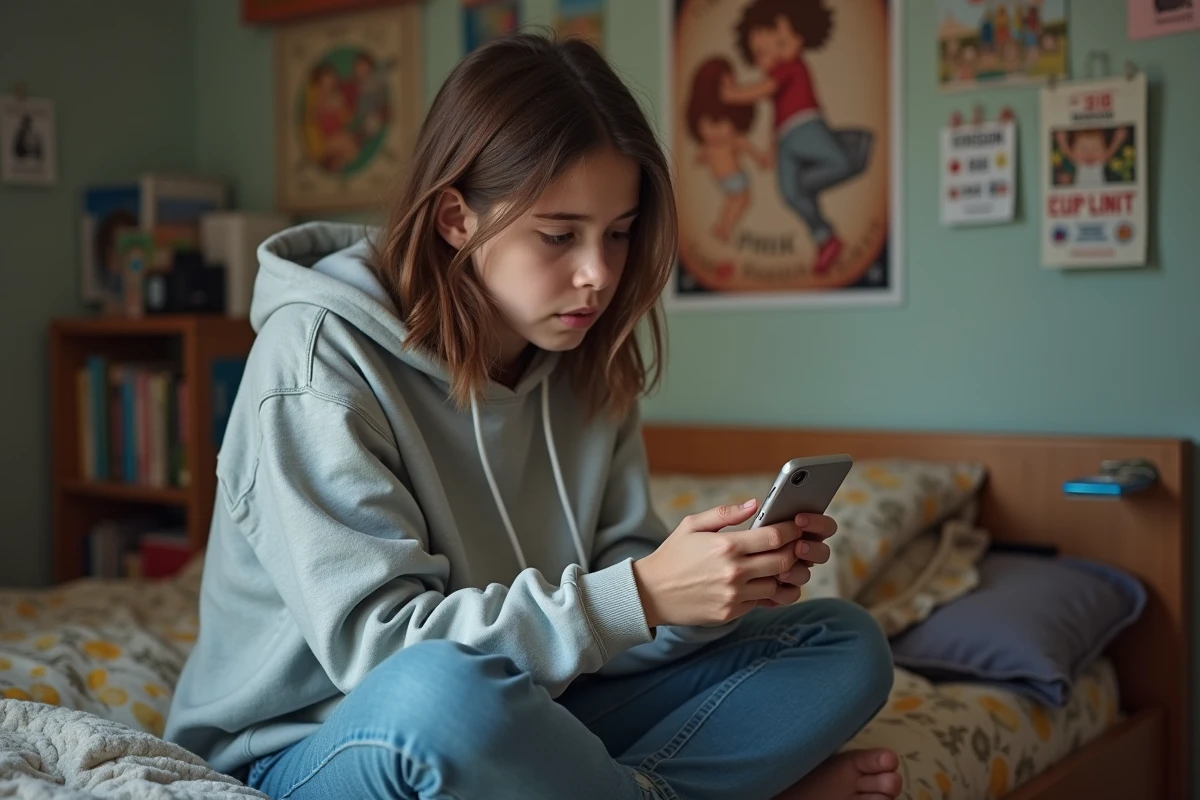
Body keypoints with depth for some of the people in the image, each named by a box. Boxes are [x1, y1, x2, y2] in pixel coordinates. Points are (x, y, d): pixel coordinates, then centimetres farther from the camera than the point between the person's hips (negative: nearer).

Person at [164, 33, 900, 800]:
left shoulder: (586, 362, 0)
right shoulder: (319, 353, -18)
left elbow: (618, 570, 0)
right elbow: (375, 642, -26)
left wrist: (728, 577, -22)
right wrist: (641, 595, -32)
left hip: (515, 723, 6)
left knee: (845, 645, -1)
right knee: (442, 688, -41)